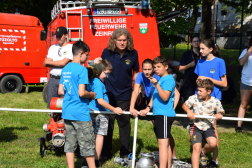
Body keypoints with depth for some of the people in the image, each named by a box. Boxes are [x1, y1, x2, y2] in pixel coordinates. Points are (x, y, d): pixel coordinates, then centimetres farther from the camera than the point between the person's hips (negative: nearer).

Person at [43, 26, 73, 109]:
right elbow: (46, 63, 8)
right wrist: (59, 64, -6)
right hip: (52, 79, 6)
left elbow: (63, 62, -12)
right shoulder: (52, 48, 18)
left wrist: (49, 62, 2)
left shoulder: (70, 48, -1)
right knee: (51, 104, 8)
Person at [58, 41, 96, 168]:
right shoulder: (82, 69, -14)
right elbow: (81, 93, -20)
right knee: (87, 143, 5)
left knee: (70, 143, 10)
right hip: (80, 114, -7)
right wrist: (92, 94, -3)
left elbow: (60, 91, 13)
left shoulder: (65, 69, 10)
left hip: (66, 112, 7)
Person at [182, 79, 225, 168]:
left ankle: (203, 152, 11)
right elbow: (184, 105, 5)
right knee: (196, 148, -13)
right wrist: (189, 111, -15)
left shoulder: (215, 102, -8)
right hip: (196, 126, -1)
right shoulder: (194, 98, -11)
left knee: (213, 143, -23)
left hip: (208, 127, 1)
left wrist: (219, 115, -16)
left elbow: (221, 112, 8)